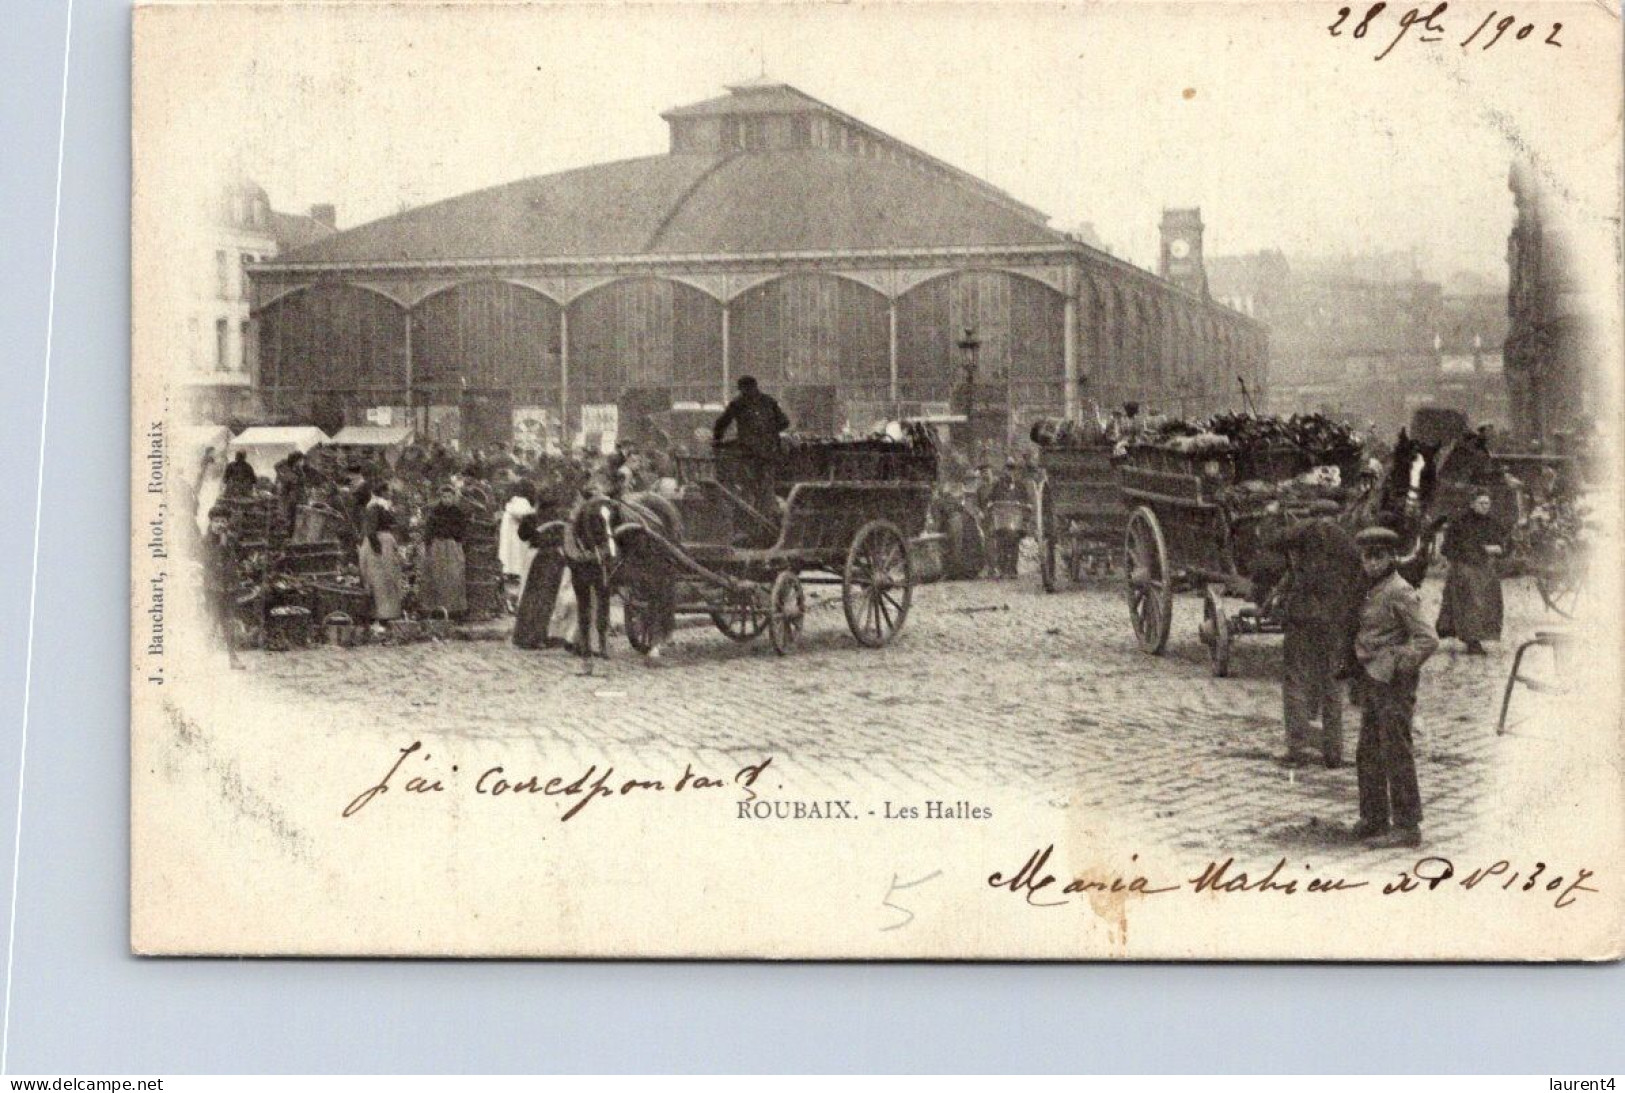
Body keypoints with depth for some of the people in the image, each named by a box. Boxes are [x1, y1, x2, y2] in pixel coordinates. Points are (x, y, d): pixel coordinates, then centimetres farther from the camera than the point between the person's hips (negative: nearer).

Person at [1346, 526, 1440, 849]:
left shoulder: (1400, 592, -13)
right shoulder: (1372, 590, 13)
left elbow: (1428, 639, -17)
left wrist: (1398, 668, -17)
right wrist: (1356, 678, 16)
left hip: (1393, 681, -9)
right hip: (1372, 681, 9)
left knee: (1396, 753, -7)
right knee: (1368, 753, 14)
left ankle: (1408, 828, -3)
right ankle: (1374, 819, 25)